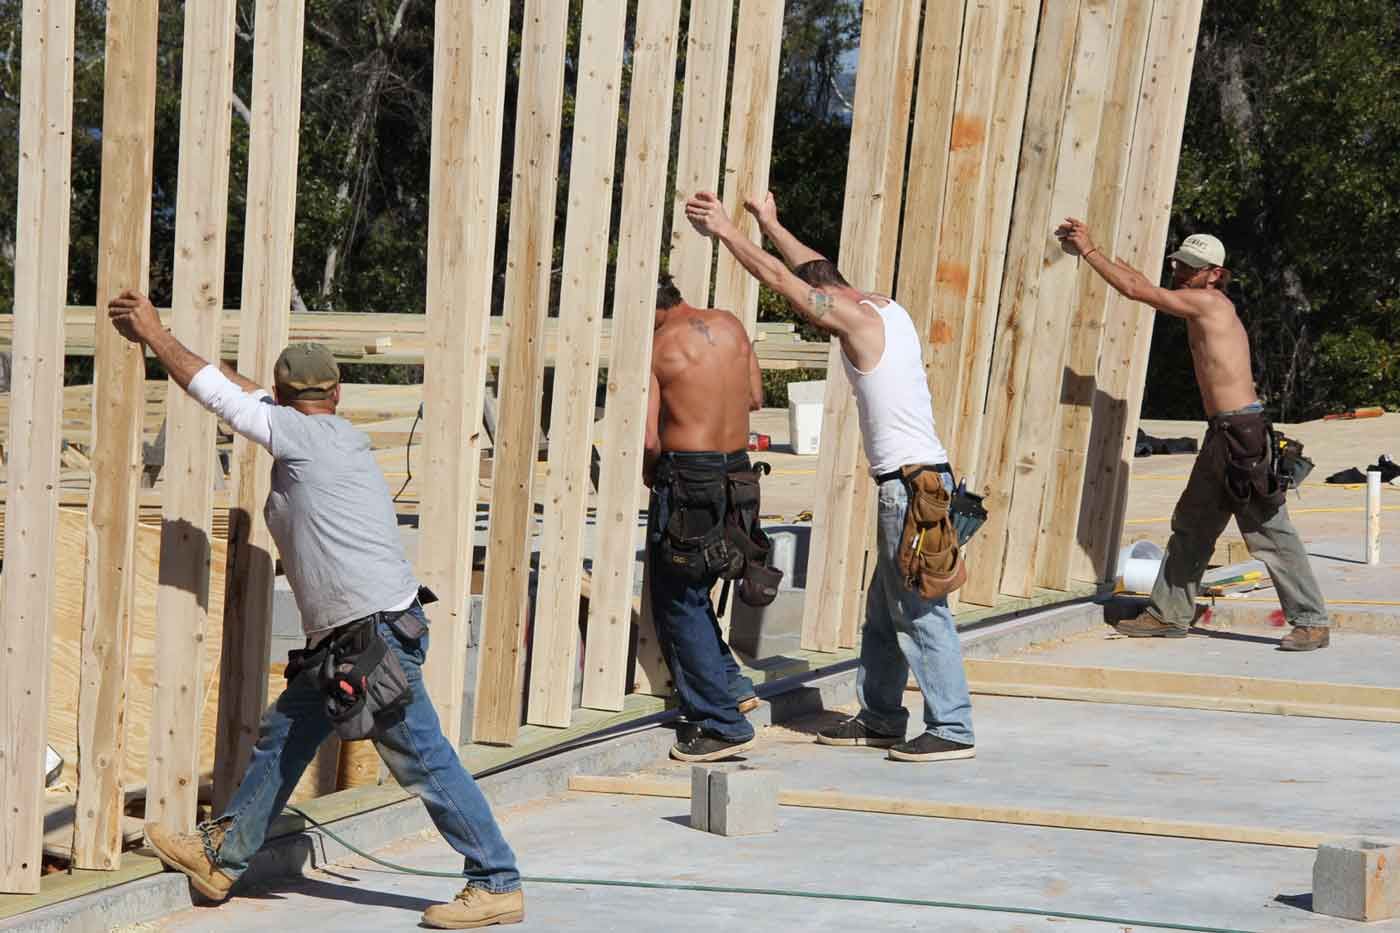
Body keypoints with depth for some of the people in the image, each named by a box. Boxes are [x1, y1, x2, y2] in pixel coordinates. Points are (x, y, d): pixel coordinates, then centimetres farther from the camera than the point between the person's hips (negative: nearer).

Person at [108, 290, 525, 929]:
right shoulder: (333, 437, 17)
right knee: (281, 735, 15)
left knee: (424, 762, -8)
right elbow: (241, 391, 28)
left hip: (378, 634, -10)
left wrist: (154, 334, 12)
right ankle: (221, 856, 25)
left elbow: (218, 392, 0)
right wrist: (155, 337, 32)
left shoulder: (304, 434, -8)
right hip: (345, 638, 10)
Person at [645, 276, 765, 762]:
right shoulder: (730, 325, 6)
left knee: (678, 602, 3)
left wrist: (649, 472, 7)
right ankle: (729, 684, 19)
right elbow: (755, 398, 16)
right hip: (737, 472, 7)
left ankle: (721, 724, 3)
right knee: (693, 592, 22)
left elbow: (647, 439, -13)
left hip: (685, 478, -7)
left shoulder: (656, 347, -10)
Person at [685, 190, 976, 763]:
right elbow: (815, 269, 30)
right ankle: (880, 719, 22)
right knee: (883, 612, 15)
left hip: (909, 482, -10)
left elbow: (780, 279, -8)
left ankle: (952, 730, -6)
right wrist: (770, 226, 39)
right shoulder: (886, 310, 15)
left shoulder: (858, 319, -12)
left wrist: (726, 231, 0)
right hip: (915, 480, 10)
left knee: (919, 611, -8)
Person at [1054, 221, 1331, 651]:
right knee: (1190, 525, 15)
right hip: (1222, 434, 10)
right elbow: (1139, 282, 24)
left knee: (1270, 533, -7)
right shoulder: (1204, 307, 16)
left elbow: (1135, 288, -11)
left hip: (1242, 432, -10)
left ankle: (1312, 623, -3)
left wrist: (1089, 250, -4)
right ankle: (1170, 615, 23)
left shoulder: (1207, 302, -10)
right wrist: (1090, 248, 21)